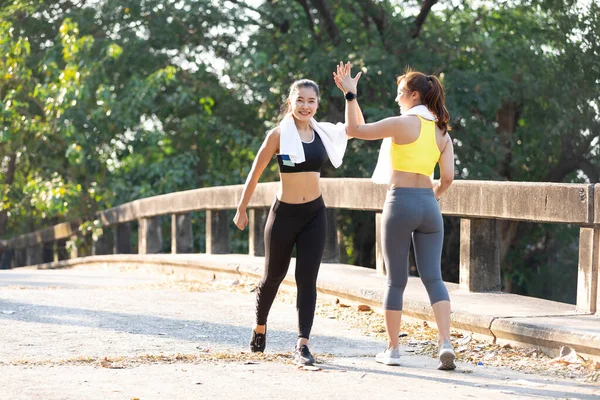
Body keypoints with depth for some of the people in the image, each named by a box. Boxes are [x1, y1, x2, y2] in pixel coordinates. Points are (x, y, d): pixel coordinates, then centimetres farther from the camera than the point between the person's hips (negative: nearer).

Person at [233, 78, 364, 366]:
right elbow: (255, 173, -2)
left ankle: (302, 344, -9)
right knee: (273, 276, 13)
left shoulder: (322, 133, 3)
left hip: (315, 213, 2)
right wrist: (241, 210, 1)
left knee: (307, 279, -5)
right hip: (284, 213, -2)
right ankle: (259, 328, 38)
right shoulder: (279, 134, -8)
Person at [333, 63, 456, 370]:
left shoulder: (402, 124, -8)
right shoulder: (442, 132, 9)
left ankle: (392, 350, 11)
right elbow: (447, 177, 3)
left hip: (400, 203, -4)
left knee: (396, 279, 5)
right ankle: (445, 343, -15)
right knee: (433, 277, 1)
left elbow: (354, 129, -7)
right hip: (428, 206, 4)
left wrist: (349, 94, 1)